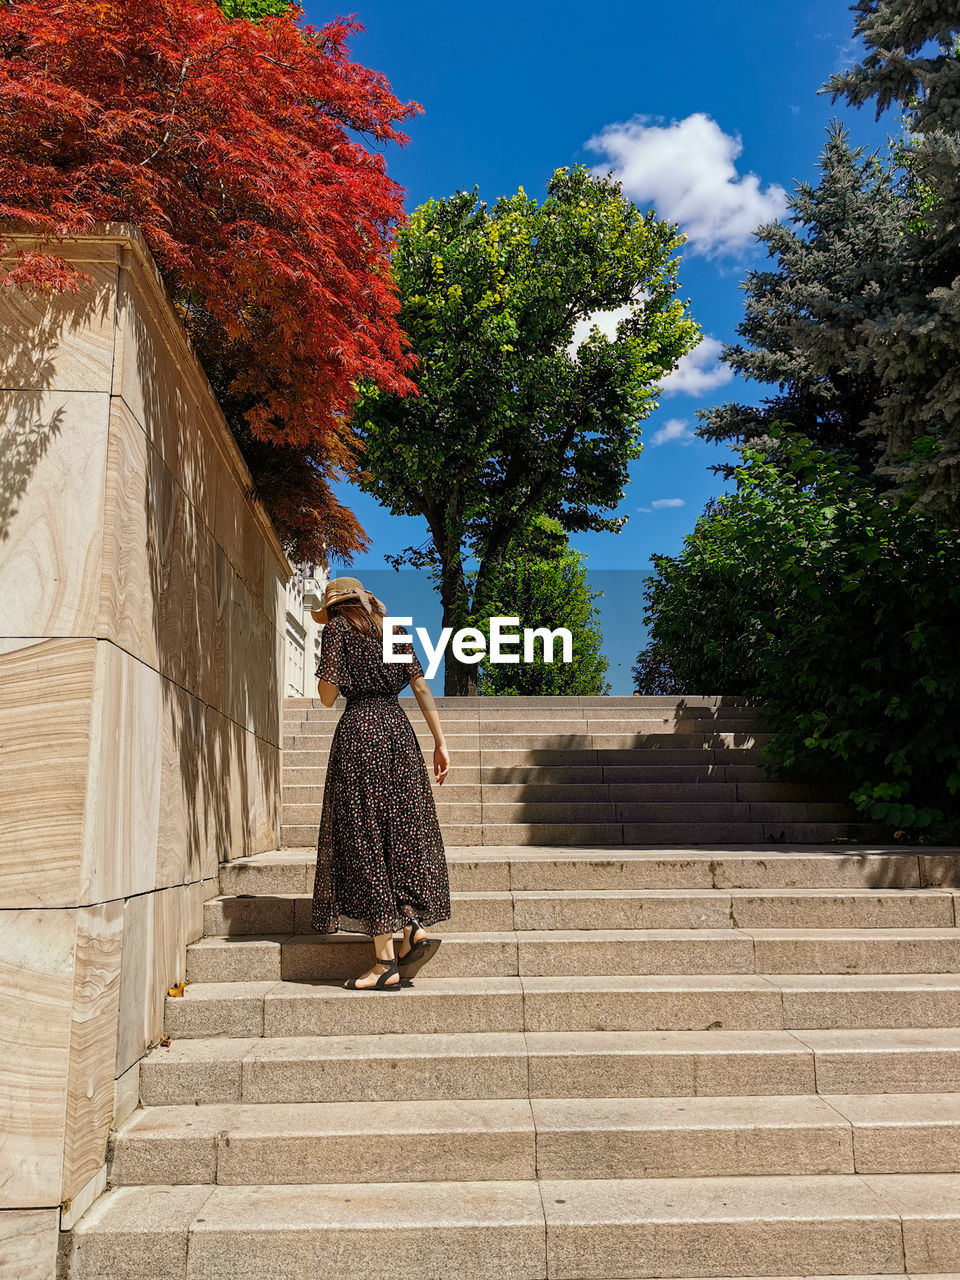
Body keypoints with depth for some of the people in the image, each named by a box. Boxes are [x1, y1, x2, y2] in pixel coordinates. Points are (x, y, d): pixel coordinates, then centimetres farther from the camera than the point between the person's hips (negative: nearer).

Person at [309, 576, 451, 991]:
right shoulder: (394, 629, 17)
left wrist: (325, 679, 16)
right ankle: (415, 930, -1)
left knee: (363, 838, -3)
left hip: (359, 729, -5)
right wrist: (440, 742, 6)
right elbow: (421, 686, 7)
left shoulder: (338, 628, 3)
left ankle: (386, 962, -3)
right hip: (398, 727, 5)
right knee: (401, 832, 11)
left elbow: (327, 695, -6)